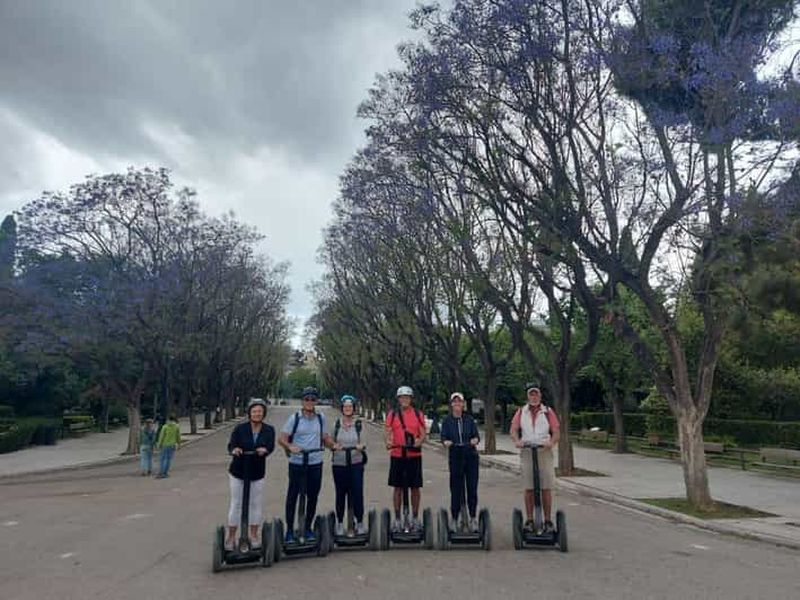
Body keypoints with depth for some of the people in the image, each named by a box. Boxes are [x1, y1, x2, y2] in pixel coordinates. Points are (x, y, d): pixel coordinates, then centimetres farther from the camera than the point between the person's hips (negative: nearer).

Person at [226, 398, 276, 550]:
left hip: (257, 473, 2)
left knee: (256, 504, 9)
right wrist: (234, 450, -40)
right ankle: (231, 537, 19)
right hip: (238, 472, -1)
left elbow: (271, 446, -17)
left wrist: (264, 449, -40)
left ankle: (254, 535, 24)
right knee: (236, 504, 6)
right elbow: (231, 445, -16)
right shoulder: (240, 428, -9)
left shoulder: (269, 430, -5)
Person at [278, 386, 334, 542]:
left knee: (313, 497, 11)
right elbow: (282, 439, -8)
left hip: (315, 464, 3)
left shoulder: (321, 418, 6)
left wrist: (334, 445, 0)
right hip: (296, 464, -3)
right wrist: (290, 447, -27)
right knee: (292, 496, 5)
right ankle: (289, 530, 18)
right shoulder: (294, 418, -5)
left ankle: (308, 528, 27)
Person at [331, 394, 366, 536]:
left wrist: (361, 446, -21)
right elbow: (331, 440, 9)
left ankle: (360, 522, 12)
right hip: (339, 464, 1)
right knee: (340, 494, 9)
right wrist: (334, 445, -12)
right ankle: (340, 523, 23)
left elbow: (363, 441, 0)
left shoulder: (359, 423, -1)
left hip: (356, 463, -1)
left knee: (357, 492, -2)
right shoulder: (337, 423, 4)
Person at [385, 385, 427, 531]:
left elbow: (423, 433, 2)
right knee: (398, 487, 7)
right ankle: (397, 518, 18)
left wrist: (419, 441, -19)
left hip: (414, 455, 0)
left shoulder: (418, 414, 4)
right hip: (397, 455, 0)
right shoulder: (392, 414, 4)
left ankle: (415, 517, 20)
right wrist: (388, 442, -20)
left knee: (415, 487, 6)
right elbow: (388, 433, 1)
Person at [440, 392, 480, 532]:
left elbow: (476, 435, 5)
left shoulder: (469, 419, 7)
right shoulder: (447, 420, 4)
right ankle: (455, 518, 13)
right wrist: (446, 442, -22)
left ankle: (473, 518, 13)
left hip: (471, 455, 1)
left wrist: (475, 440, -17)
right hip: (455, 456, -1)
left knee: (472, 487, 1)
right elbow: (443, 436, 0)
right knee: (456, 488, 1)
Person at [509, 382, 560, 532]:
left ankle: (548, 521, 9)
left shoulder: (548, 412, 7)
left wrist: (551, 442, -19)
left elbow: (556, 433, 1)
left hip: (545, 452, -1)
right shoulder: (521, 412, 10)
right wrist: (517, 440, -19)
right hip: (526, 452, 1)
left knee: (546, 488, 1)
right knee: (528, 488, 4)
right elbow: (513, 429, 1)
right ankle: (529, 520, 12)